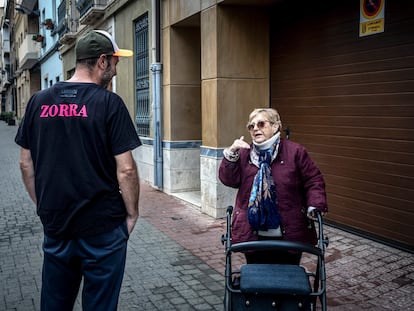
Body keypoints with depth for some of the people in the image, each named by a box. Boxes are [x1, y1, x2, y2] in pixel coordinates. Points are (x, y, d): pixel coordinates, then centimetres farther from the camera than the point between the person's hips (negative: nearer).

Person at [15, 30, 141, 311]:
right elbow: (125, 169, -14)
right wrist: (132, 214, -1)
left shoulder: (39, 101, 2)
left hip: (55, 226, 5)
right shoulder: (109, 103, -12)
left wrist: (44, 207, 17)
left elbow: (26, 164, 7)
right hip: (103, 227, -4)